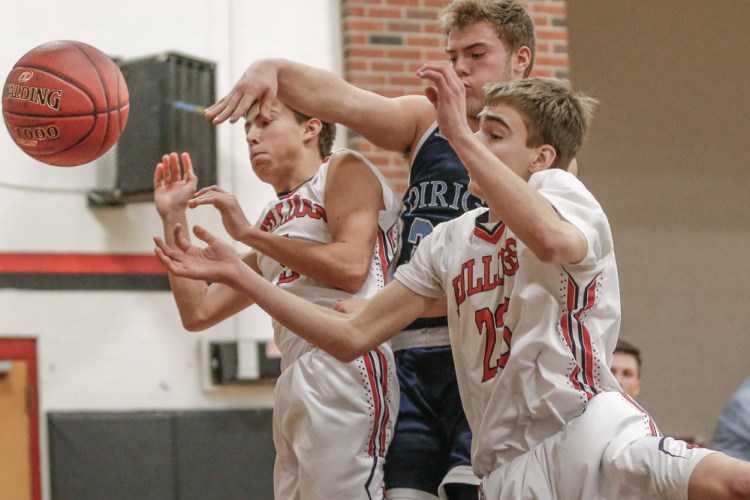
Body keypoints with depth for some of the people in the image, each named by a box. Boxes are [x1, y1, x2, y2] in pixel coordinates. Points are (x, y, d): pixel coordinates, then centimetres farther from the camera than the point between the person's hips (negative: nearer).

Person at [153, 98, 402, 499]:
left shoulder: (343, 170, 7)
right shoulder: (275, 221, 29)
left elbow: (350, 267, -11)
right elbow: (197, 312, 25)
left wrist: (249, 233, -6)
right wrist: (173, 219, 22)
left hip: (346, 365, -8)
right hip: (295, 383, 8)